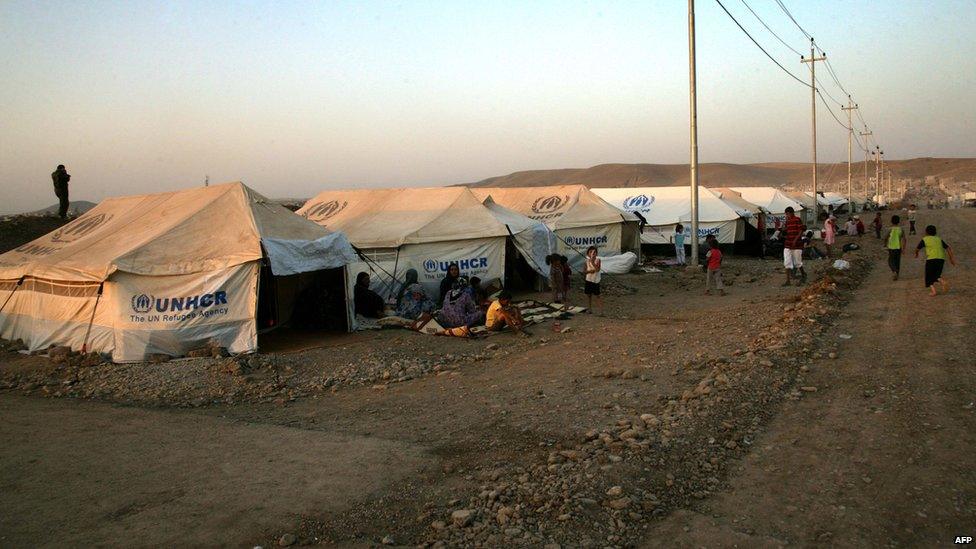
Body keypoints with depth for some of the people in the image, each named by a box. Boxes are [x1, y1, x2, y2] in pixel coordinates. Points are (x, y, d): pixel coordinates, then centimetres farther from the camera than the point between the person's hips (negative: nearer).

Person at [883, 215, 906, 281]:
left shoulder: (890, 230, -11)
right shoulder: (901, 230, -2)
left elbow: (886, 238, -5)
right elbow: (904, 240, -3)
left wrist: (885, 245, 14)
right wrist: (903, 249, 2)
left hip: (891, 248, -3)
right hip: (898, 248, 3)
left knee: (891, 262, 7)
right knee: (897, 262, 14)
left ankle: (894, 271, -19)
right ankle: (896, 275, 18)